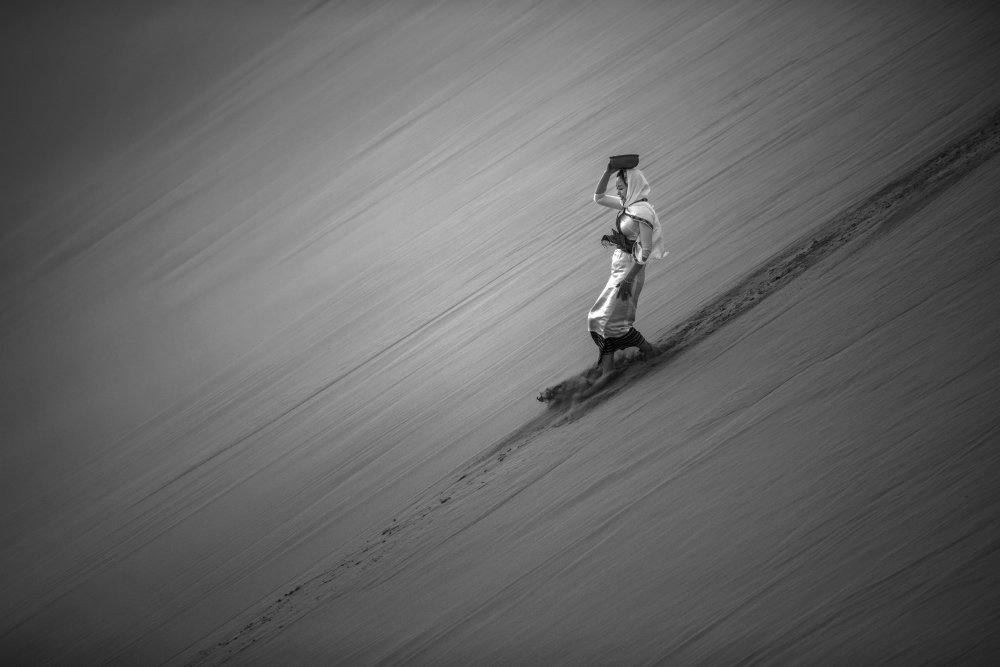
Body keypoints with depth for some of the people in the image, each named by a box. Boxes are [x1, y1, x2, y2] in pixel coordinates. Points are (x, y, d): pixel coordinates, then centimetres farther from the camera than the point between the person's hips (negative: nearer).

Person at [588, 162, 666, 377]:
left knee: (607, 319, -6)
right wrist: (608, 173, 4)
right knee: (611, 317, 8)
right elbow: (599, 198, 19)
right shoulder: (628, 204, 8)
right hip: (619, 268, 9)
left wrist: (628, 279, -23)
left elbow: (646, 250, -21)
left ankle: (650, 350, 8)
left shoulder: (642, 211, -18)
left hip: (630, 269, -9)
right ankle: (607, 370, 11)